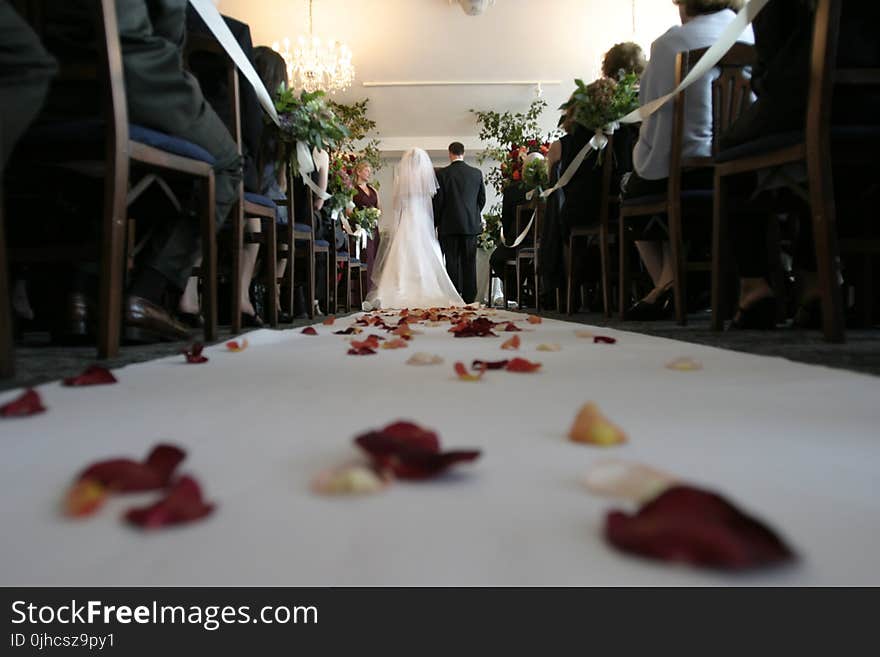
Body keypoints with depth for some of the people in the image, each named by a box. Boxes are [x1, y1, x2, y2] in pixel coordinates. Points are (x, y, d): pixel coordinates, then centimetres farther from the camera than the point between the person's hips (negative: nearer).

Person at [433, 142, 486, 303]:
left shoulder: (442, 173, -5)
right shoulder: (477, 173, 4)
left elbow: (437, 201, -5)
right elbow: (482, 199, 10)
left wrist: (435, 223, 6)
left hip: (449, 225, -2)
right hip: (471, 225, 2)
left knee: (452, 263, 2)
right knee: (469, 263, 6)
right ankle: (469, 298, 7)